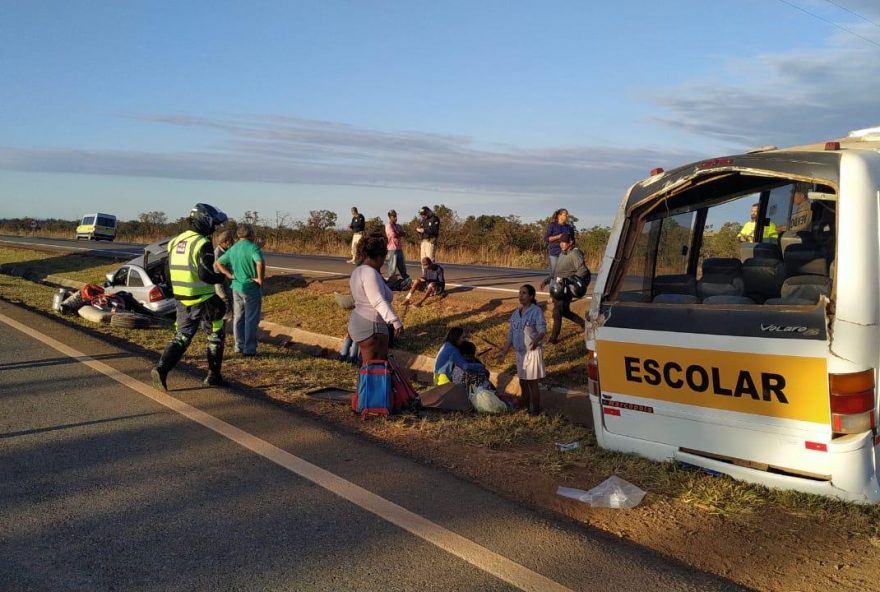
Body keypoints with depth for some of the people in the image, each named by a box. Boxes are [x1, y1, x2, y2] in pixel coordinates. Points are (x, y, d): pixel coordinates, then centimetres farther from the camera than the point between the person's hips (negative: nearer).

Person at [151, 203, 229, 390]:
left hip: (181, 300, 7)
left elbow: (170, 272, 13)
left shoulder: (175, 241, 9)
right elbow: (206, 274, -24)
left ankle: (161, 369, -5)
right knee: (216, 336, 11)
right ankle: (213, 376, 16)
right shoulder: (203, 244, -16)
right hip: (202, 301, -7)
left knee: (182, 336, 13)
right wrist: (221, 277, -5)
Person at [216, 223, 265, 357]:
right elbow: (260, 263, -32)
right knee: (251, 319, 1)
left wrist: (229, 275, 7)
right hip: (251, 288, -6)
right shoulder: (252, 247, -15)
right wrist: (260, 279, -20)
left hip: (236, 287, 7)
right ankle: (249, 349, 4)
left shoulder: (233, 249, 8)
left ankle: (239, 346, 22)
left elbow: (219, 263, 14)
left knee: (239, 318, 16)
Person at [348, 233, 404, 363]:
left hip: (360, 322, 11)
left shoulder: (358, 271, 14)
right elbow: (379, 301, -29)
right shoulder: (370, 273, -19)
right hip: (371, 328, -11)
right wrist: (395, 321, -35)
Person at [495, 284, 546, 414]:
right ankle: (525, 407, 28)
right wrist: (503, 353, 9)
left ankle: (536, 410, 10)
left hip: (533, 352, -6)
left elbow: (543, 330, -20)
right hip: (520, 352, 7)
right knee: (522, 382, 14)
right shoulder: (516, 313, 7)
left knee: (532, 382, -2)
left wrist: (536, 340, -42)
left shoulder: (536, 311, -13)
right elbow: (511, 335, 11)